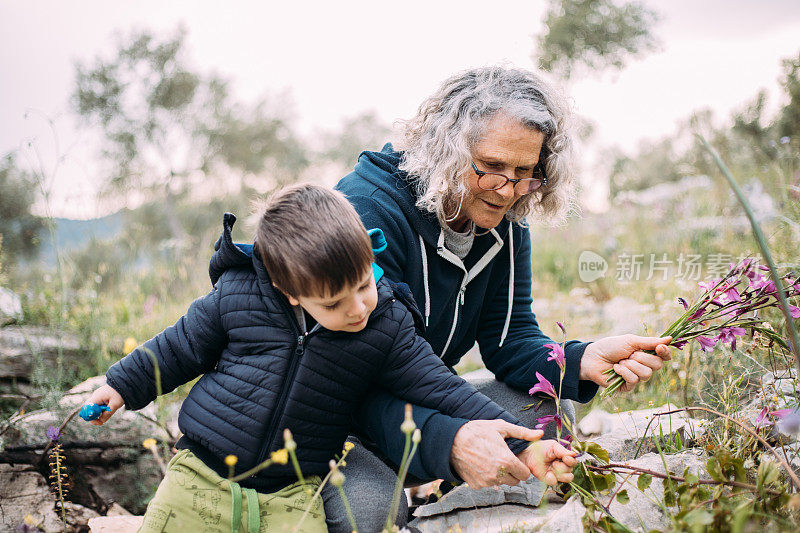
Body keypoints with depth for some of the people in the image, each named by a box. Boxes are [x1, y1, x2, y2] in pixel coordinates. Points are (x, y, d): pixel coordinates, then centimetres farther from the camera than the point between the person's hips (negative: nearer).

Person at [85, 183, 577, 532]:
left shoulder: (388, 326, -8)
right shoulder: (238, 295, -10)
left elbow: (442, 391, -7)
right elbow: (183, 346, 6)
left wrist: (519, 444, -13)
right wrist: (123, 385, 10)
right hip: (201, 473, 1)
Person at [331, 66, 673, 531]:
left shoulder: (505, 223, -3)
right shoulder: (369, 209, -27)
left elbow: (509, 341, -5)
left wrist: (582, 361, -27)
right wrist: (449, 441, -50)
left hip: (422, 401, 7)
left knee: (546, 412, -10)